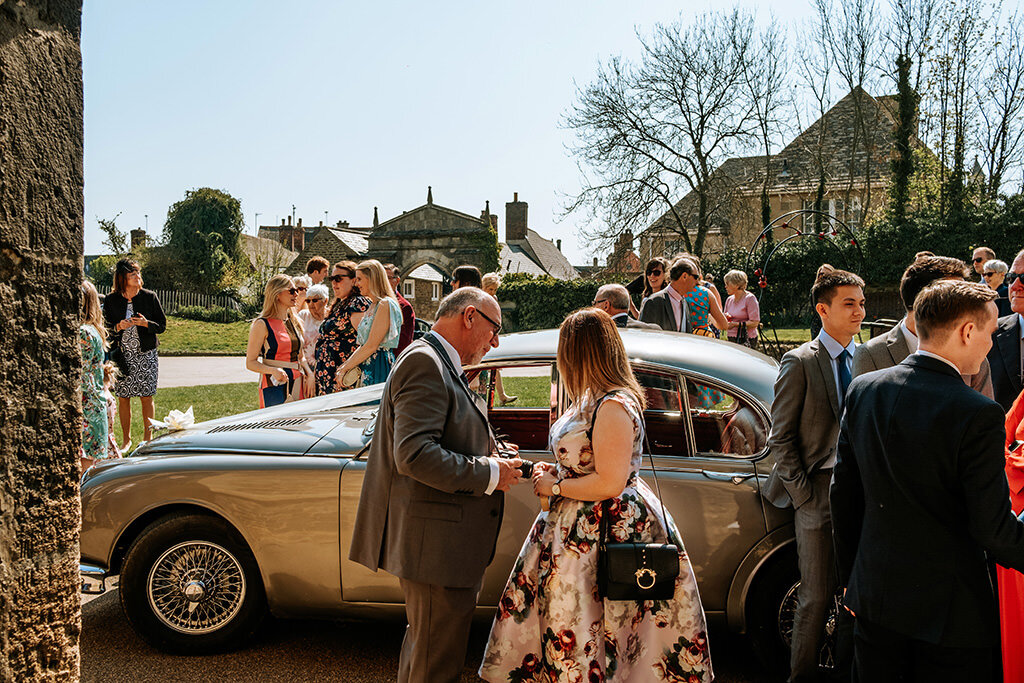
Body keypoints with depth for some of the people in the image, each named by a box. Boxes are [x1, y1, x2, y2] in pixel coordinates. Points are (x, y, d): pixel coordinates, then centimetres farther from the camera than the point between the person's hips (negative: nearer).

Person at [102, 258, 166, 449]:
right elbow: (105, 329, 5)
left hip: (146, 355, 0)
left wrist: (146, 323, -17)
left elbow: (162, 326, 2)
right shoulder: (110, 300, 0)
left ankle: (148, 437, 15)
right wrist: (119, 327, -16)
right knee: (123, 398, 5)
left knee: (146, 397, 2)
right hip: (121, 356, 1)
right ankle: (126, 439, 19)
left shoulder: (149, 297, -1)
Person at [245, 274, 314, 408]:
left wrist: (309, 373, 3)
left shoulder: (295, 322, 14)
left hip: (297, 384, 6)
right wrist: (273, 370, -24)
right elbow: (250, 363, -7)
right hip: (274, 386, -6)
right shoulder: (262, 324, -6)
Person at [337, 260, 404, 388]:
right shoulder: (372, 306, 17)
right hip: (367, 369, 8)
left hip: (381, 367, -8)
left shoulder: (385, 305, -12)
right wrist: (344, 366, 8)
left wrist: (344, 369, -10)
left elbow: (371, 346, -17)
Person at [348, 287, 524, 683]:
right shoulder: (424, 362, -17)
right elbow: (414, 455, -27)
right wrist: (488, 473, -19)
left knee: (426, 645, 25)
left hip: (440, 542, 11)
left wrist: (488, 455, 8)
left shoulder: (441, 366, 16)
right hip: (435, 545, -11)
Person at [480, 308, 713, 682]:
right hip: (578, 527, 10)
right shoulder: (594, 399, 10)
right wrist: (555, 470, 7)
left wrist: (555, 487, -13)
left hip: (606, 534, -10)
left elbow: (610, 484, -24)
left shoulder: (613, 406, -21)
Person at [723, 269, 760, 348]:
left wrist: (735, 324, -16)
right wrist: (726, 318, 0)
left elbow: (754, 323, -11)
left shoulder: (750, 298, -5)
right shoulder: (729, 300, 15)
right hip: (731, 339, 6)